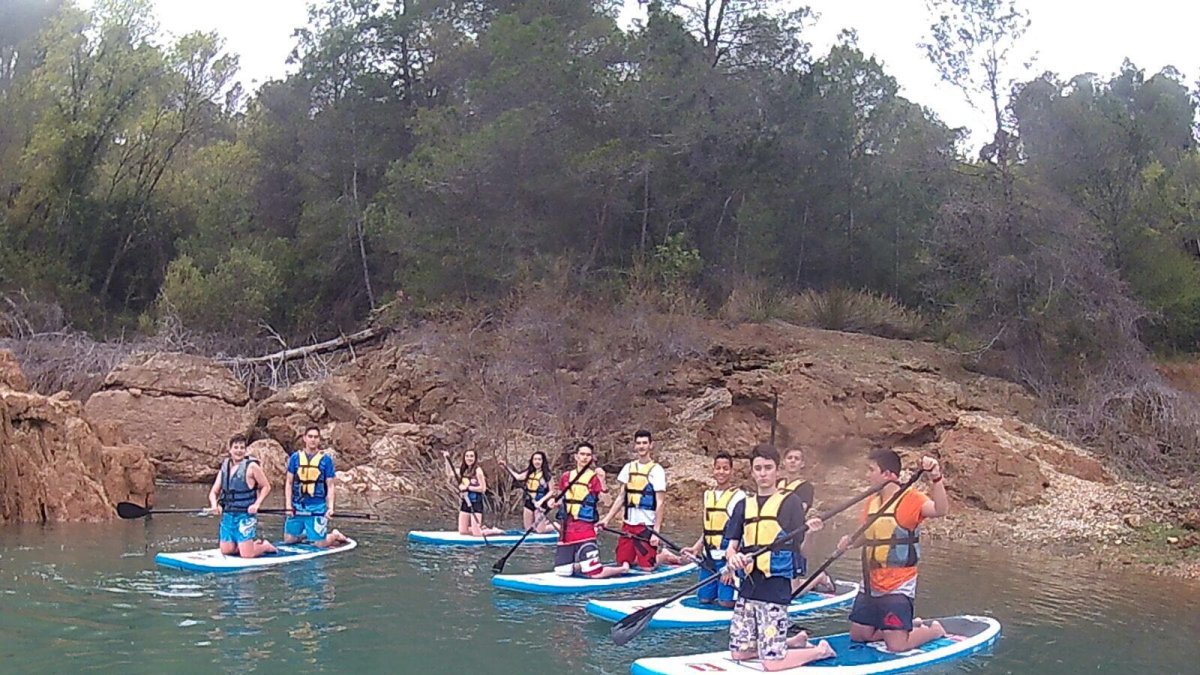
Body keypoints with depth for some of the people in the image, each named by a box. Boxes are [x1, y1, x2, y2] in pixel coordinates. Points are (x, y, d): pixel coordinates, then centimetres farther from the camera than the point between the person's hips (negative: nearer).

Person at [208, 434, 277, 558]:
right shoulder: (225, 467, 10)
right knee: (226, 551, 8)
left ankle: (265, 546, 21)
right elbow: (214, 492, 12)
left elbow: (266, 486, -2)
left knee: (247, 554, -10)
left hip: (245, 515, -6)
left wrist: (257, 504, -15)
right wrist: (214, 505, -9)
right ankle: (256, 543, 29)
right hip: (227, 514, 6)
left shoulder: (251, 466, -6)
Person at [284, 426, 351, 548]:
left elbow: (330, 486, 0)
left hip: (317, 509, -3)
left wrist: (330, 508, -10)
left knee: (320, 544, -6)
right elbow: (289, 483, 6)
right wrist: (288, 505, -4)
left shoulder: (326, 459, -2)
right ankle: (307, 534, 35)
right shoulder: (295, 457, 3)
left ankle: (335, 535, 26)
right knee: (288, 540, 6)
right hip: (297, 507, 3)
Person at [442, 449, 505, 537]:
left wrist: (468, 487, -19)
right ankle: (482, 528, 29)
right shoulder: (463, 471, 9)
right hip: (465, 503, 7)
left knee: (477, 534, -9)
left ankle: (494, 531, 16)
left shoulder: (477, 471, -11)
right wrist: (447, 459, 2)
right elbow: (450, 475, 6)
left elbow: (483, 488, -15)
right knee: (462, 532, 9)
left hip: (476, 504, -7)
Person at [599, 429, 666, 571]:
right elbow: (622, 498, 13)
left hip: (647, 526, -5)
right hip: (628, 524, 5)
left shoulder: (656, 470, -8)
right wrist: (607, 519, 6)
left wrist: (656, 531, -16)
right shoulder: (628, 468, 9)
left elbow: (660, 503, -10)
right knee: (622, 562, 4)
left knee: (647, 567, -7)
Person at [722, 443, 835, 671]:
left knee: (772, 662, -9)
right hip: (748, 586, 6)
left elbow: (799, 547, -6)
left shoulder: (790, 502, -3)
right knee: (739, 653, 11)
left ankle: (821, 650, 17)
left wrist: (808, 530, -28)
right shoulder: (744, 505, 11)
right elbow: (731, 545, 8)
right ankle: (794, 641, 29)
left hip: (776, 587, -6)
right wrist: (733, 557, -16)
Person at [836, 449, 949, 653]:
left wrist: (936, 479, -47)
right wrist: (851, 541, -4)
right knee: (858, 635, 12)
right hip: (871, 584, 8)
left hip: (898, 586, -8)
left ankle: (934, 630, 18)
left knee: (896, 646, -10)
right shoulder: (871, 502, 8)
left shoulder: (910, 499, -14)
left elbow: (941, 510, -32)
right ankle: (904, 629, 31)